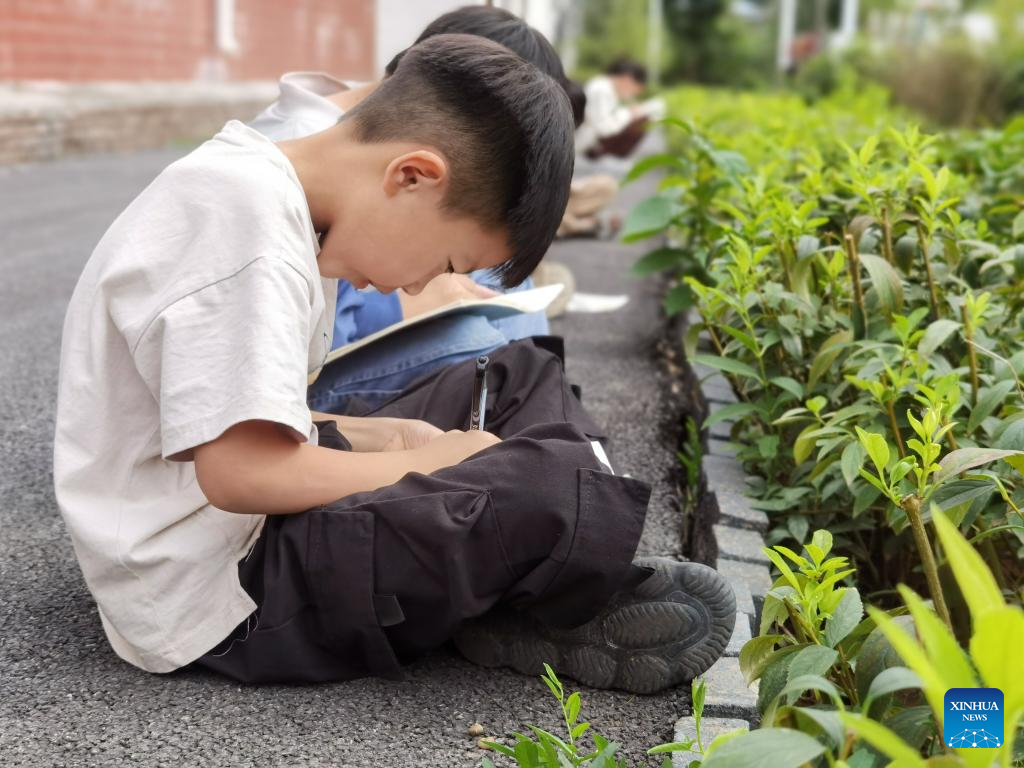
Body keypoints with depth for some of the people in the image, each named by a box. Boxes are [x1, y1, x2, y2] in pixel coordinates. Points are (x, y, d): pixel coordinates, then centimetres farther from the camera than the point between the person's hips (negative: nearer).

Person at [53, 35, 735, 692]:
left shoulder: (253, 187, 9)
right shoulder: (243, 214, -22)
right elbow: (239, 473, -29)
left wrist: (378, 435, 2)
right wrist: (422, 466, -14)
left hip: (252, 522, 11)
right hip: (214, 597, -11)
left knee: (519, 374, 16)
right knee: (565, 492, -29)